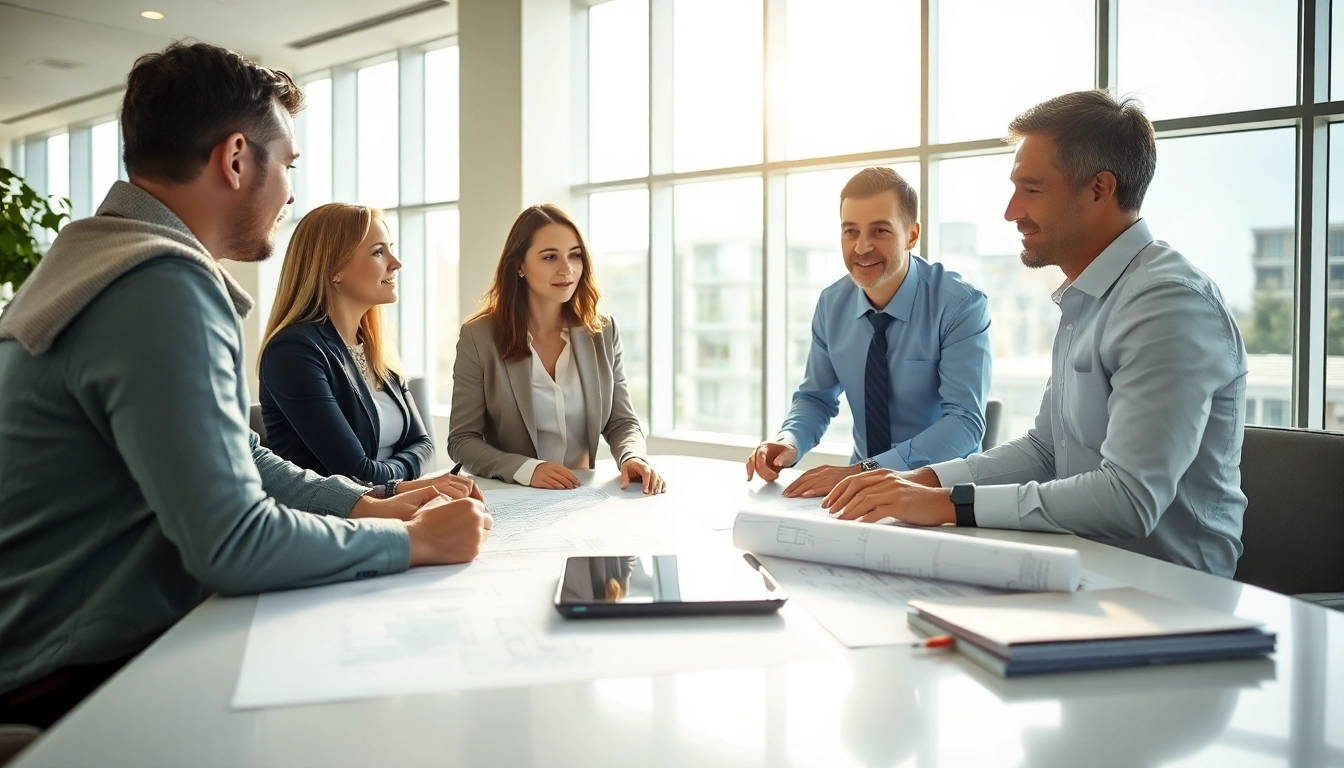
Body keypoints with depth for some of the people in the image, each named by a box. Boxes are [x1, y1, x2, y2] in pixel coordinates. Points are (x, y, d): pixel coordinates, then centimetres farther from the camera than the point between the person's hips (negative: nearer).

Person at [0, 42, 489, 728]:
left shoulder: (126, 263, 10)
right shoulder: (164, 285, -24)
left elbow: (238, 460, 14)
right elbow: (234, 543, -29)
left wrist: (377, 505, 4)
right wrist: (412, 540, -15)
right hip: (82, 686, -9)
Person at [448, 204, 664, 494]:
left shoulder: (603, 332, 4)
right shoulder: (479, 336, -5)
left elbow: (622, 421, 8)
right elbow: (462, 440, -3)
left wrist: (632, 458, -15)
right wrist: (526, 469, -20)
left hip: (585, 498, 1)